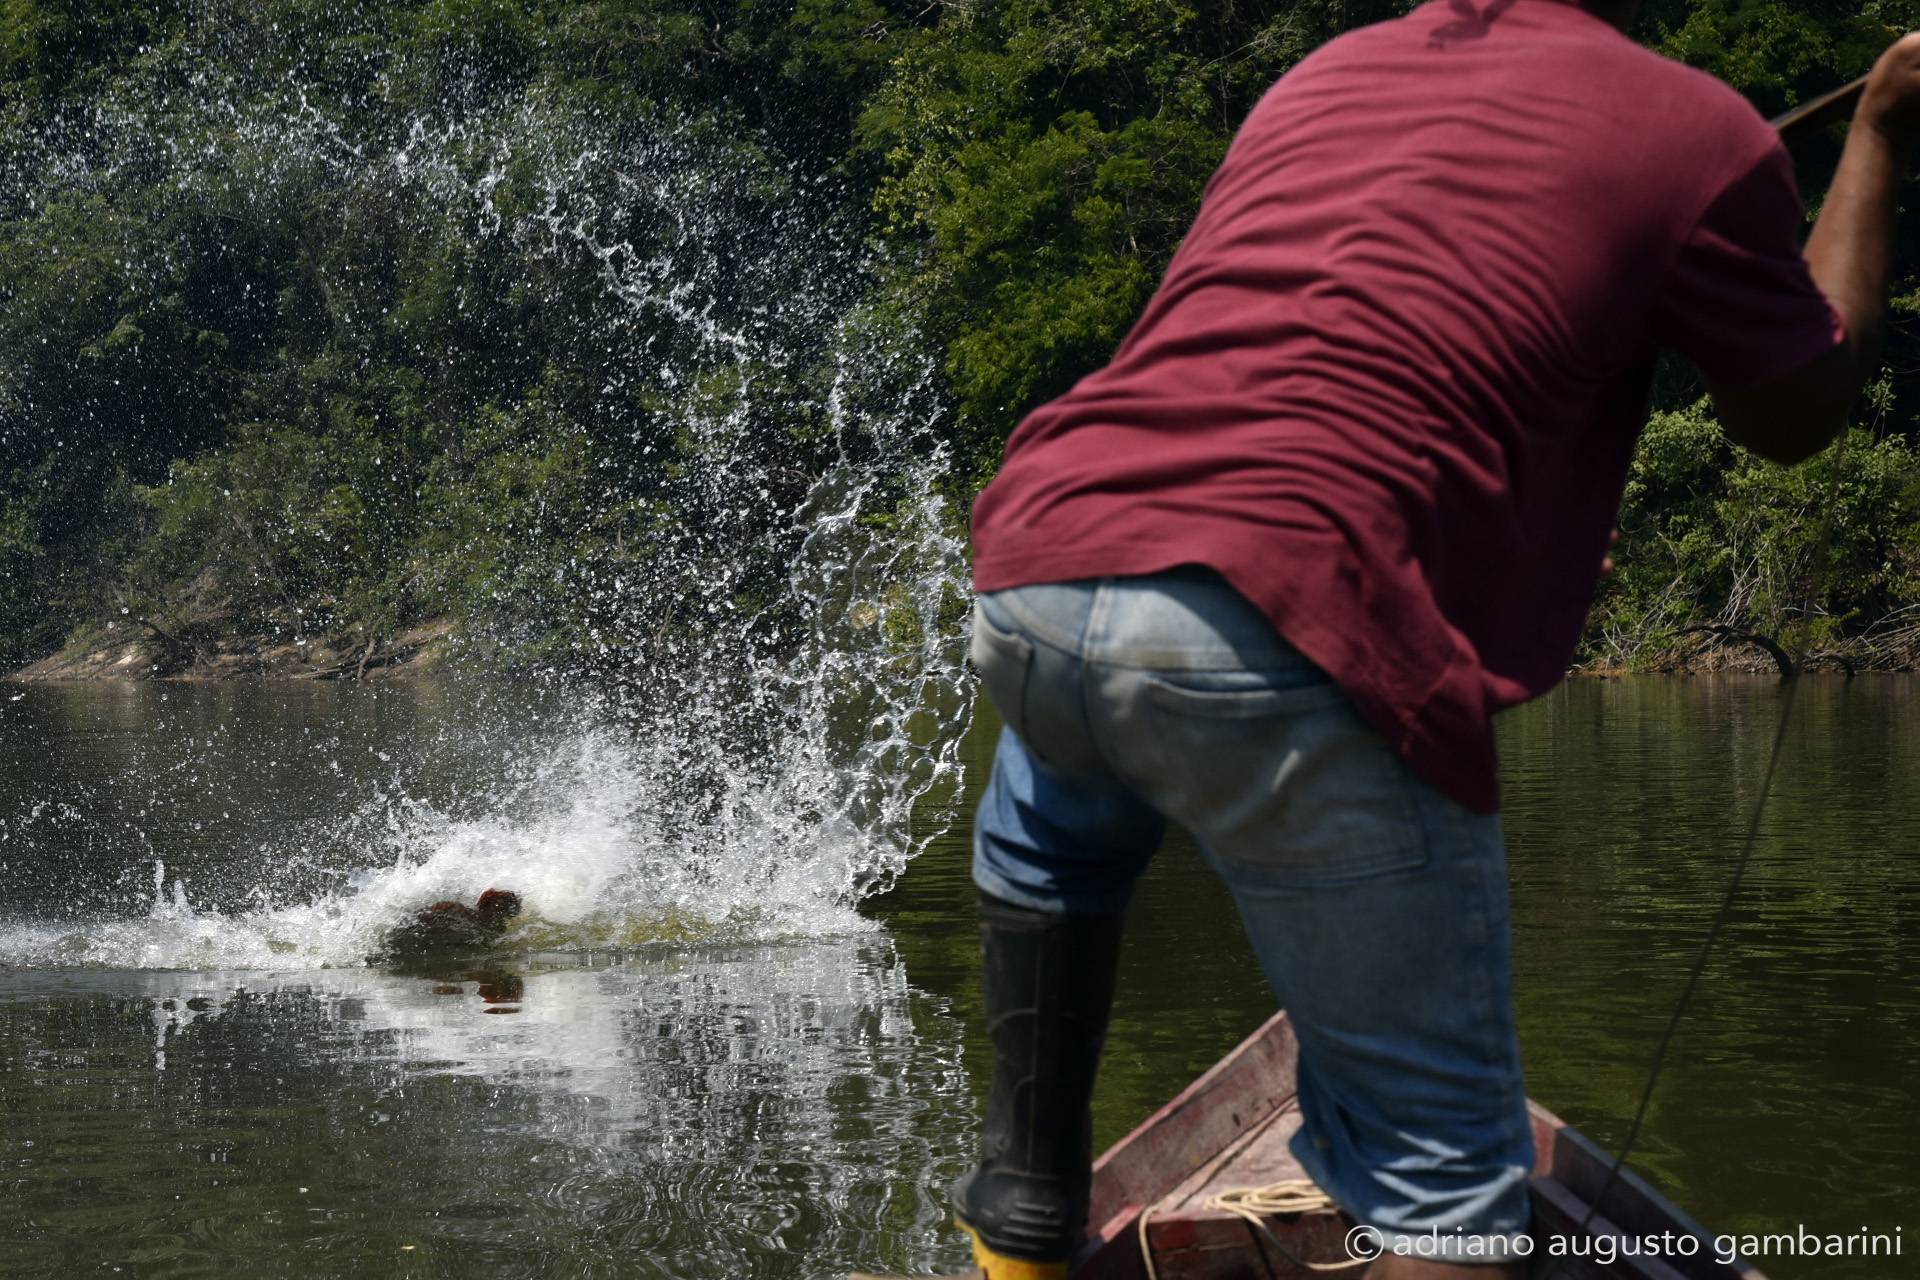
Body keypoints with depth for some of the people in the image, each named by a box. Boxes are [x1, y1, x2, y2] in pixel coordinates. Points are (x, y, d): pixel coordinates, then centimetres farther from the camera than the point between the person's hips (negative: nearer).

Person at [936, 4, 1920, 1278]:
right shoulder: (1690, 129, 8)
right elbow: (1799, 413, 25)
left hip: (1034, 576, 6)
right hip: (1286, 636, -6)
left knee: (1051, 809, 42)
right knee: (1446, 1172, 5)